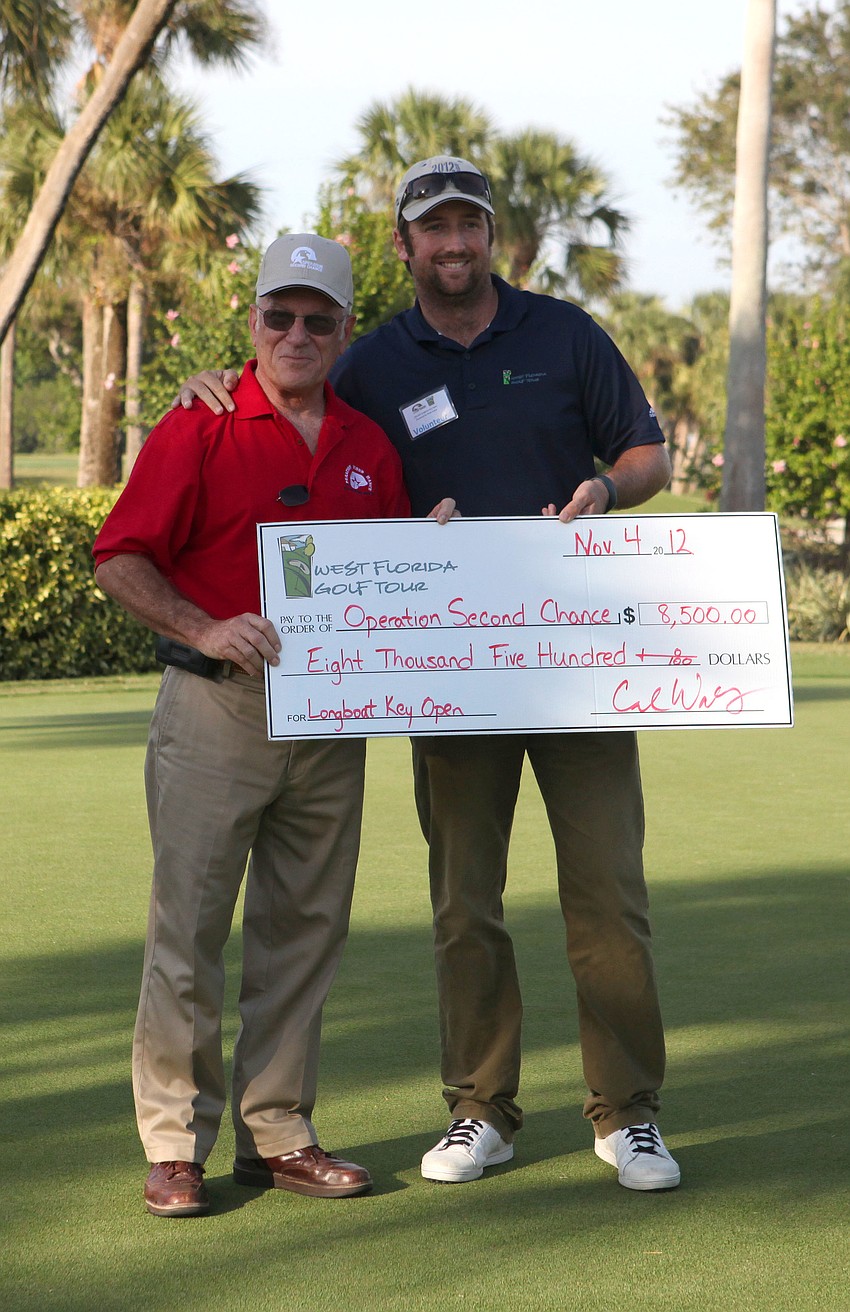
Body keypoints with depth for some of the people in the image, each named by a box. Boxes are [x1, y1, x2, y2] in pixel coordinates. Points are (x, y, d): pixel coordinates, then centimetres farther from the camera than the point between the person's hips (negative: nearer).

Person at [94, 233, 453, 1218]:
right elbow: (119, 560, -5)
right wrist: (204, 629, -17)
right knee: (189, 923, -3)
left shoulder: (370, 448, 11)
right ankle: (174, 1143, 4)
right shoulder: (198, 431, -3)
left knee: (303, 927, 9)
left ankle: (277, 1133, 18)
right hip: (215, 707, -5)